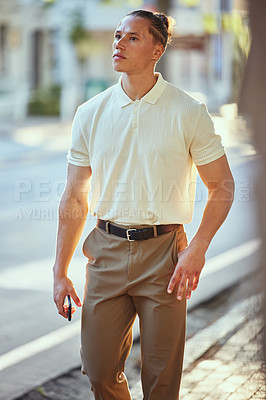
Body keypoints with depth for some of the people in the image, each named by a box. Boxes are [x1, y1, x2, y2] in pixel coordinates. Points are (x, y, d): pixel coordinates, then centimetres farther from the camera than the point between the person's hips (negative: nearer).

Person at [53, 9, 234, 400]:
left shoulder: (189, 112, -3)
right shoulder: (90, 113, 4)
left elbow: (222, 185, 2)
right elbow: (75, 197, 8)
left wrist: (197, 250, -10)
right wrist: (60, 272, 6)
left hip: (164, 251, -2)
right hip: (106, 251, 2)